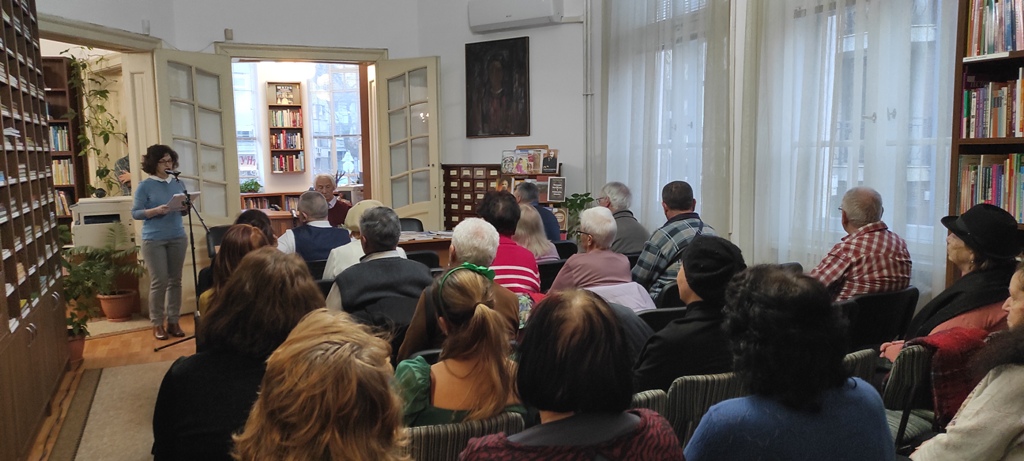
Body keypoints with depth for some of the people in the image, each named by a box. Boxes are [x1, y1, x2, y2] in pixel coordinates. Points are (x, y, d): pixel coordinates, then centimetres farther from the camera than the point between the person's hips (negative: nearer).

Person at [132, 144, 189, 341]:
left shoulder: (177, 184, 9)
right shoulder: (145, 186, -4)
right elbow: (135, 213, -5)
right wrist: (156, 210, -20)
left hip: (177, 238, 4)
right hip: (154, 240, -4)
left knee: (175, 280, 7)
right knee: (159, 281, -3)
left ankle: (173, 321, 15)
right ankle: (157, 323, 9)